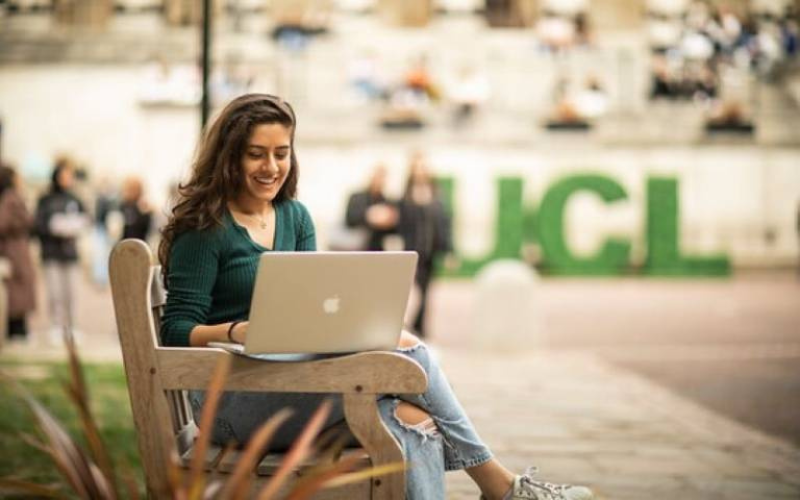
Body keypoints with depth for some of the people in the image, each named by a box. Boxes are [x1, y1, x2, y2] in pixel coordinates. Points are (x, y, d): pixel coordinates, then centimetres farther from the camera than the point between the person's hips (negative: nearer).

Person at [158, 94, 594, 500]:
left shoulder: (295, 217, 14)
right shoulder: (203, 229, -7)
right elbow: (177, 331, -10)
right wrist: (238, 331, -29)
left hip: (293, 380, 7)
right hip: (232, 400, -6)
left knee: (413, 423, -23)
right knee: (402, 348, -21)